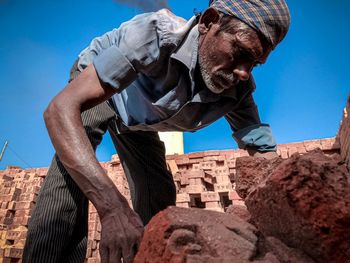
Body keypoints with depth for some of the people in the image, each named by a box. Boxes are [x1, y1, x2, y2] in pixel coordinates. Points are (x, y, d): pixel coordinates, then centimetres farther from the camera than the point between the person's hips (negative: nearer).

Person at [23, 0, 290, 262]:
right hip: (92, 92, -3)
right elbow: (62, 108, -45)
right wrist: (112, 205, -56)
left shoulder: (239, 91, -24)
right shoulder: (158, 33, -40)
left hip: (137, 118, 4)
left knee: (159, 199, -1)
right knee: (67, 194, -27)